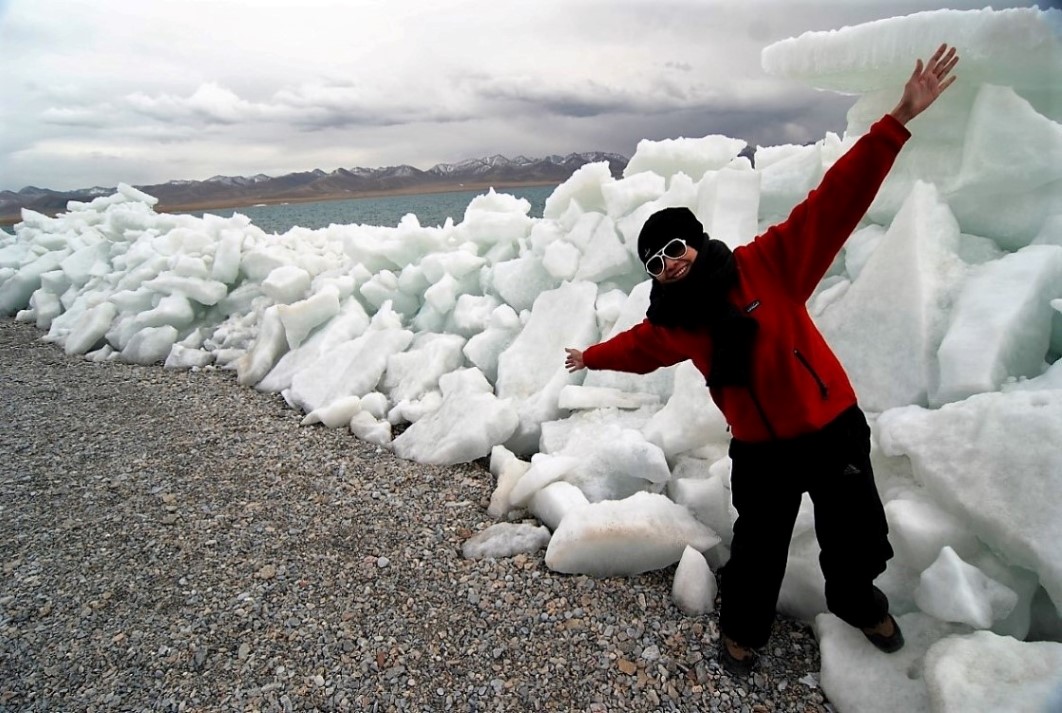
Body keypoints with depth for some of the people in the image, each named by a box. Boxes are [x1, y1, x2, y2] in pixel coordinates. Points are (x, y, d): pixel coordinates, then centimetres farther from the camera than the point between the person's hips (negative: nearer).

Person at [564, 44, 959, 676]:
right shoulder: (672, 325, -6)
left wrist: (898, 122, -26)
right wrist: (592, 358, 30)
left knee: (858, 538, 19)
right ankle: (744, 629, 41)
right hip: (760, 452, 1)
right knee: (758, 551, 11)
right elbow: (638, 347, 15)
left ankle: (859, 602, 53)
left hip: (834, 429, 0)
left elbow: (835, 203, -20)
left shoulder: (768, 264, -15)